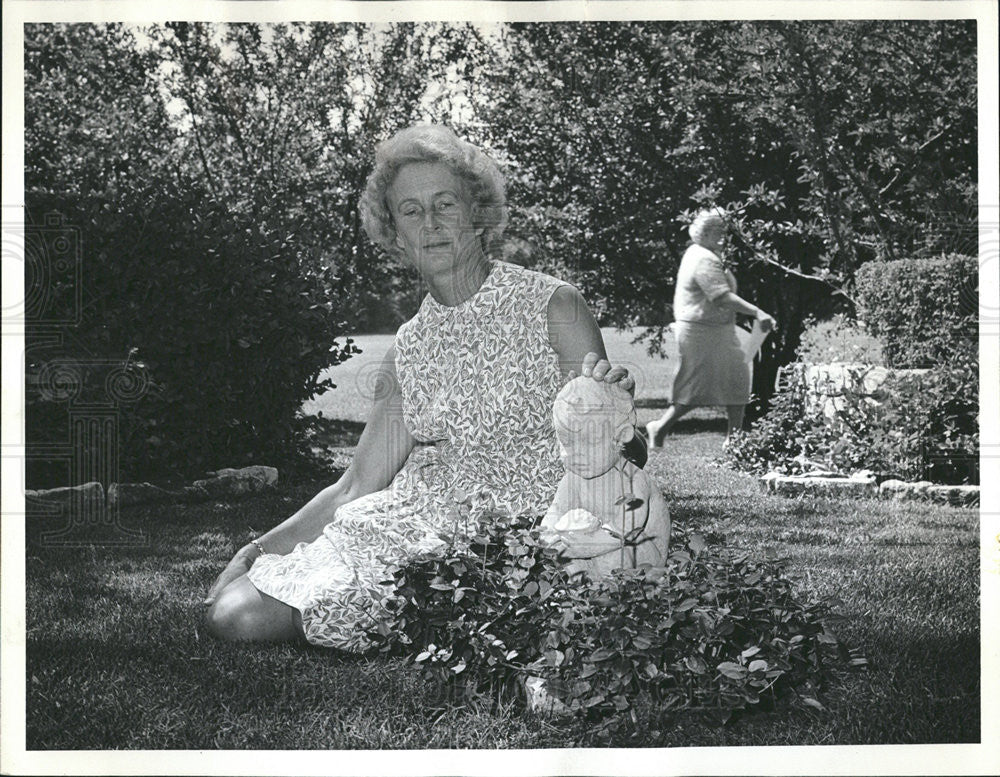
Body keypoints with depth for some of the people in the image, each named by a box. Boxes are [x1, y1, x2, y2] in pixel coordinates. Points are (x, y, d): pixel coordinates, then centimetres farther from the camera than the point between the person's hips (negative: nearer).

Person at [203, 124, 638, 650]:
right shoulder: (409, 348, 11)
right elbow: (359, 487, 12)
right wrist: (261, 549, 3)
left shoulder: (554, 309, -3)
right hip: (414, 525, 4)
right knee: (234, 613, -10)